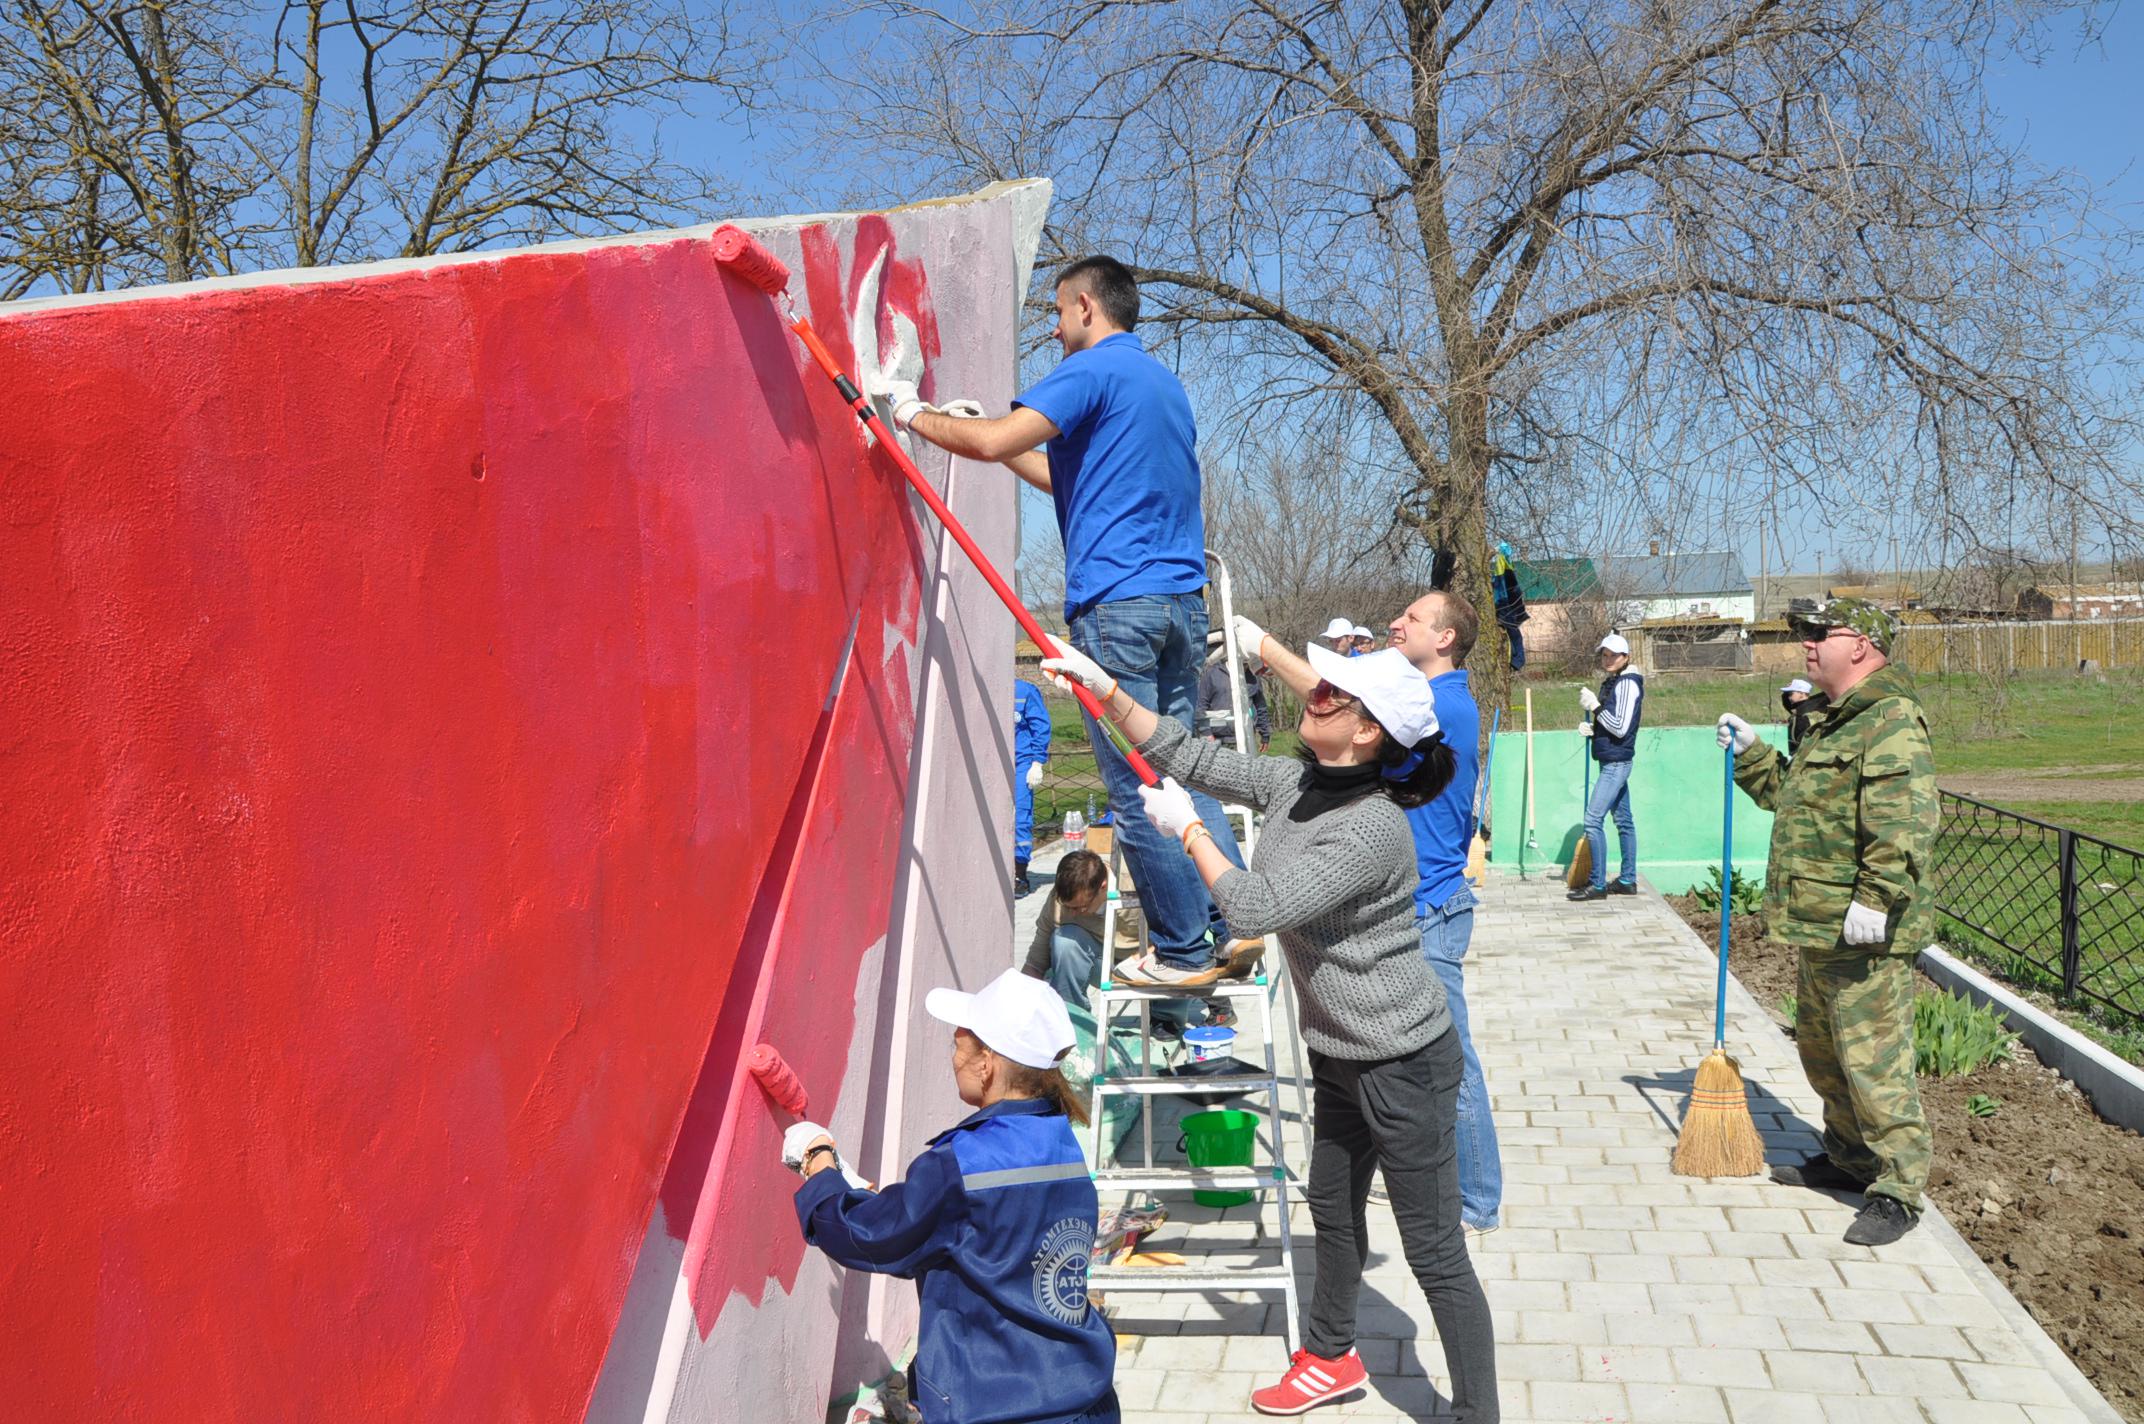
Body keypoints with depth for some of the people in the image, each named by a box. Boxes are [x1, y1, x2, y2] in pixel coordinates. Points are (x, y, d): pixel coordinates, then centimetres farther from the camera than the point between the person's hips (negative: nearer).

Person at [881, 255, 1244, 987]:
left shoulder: (1094, 369, -4)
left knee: (1136, 788, -2)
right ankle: (1238, 924, 12)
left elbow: (996, 440, -17)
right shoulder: (1164, 382, 24)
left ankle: (1184, 953, 3)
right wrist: (996, 439, 29)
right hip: (1182, 598, 9)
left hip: (1116, 602, -9)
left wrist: (917, 415, 0)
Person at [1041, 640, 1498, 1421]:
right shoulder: (1294, 782, -3)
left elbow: (1254, 907, -30)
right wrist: (1103, 686, -4)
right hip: (1340, 1055, 9)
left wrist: (1186, 827, -18)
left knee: (1435, 1252, 1)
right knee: (1333, 1208, 26)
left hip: (1403, 1064, -9)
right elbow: (1191, 757, 3)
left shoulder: (1373, 830, -30)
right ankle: (1331, 1356, 47)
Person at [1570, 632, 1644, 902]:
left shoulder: (1627, 684, -13)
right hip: (1613, 762, 10)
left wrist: (1595, 706, -16)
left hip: (1616, 763, -10)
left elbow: (1620, 727, -19)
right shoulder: (1611, 682, 15)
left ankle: (1598, 884, -10)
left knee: (1593, 819, -13)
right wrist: (1591, 729, 7)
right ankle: (1628, 880, 20)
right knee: (1623, 820, 13)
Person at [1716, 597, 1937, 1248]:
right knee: (1822, 1050, 21)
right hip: (1821, 926, 11)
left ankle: (1898, 1188, 5)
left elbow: (1906, 821, -27)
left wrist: (1875, 899, -32)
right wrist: (1749, 752, 20)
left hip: (1866, 933, -11)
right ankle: (1848, 1158, 36)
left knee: (1873, 1058, -5)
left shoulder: (1892, 719, -16)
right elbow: (1788, 791, 33)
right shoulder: (1837, 721, 19)